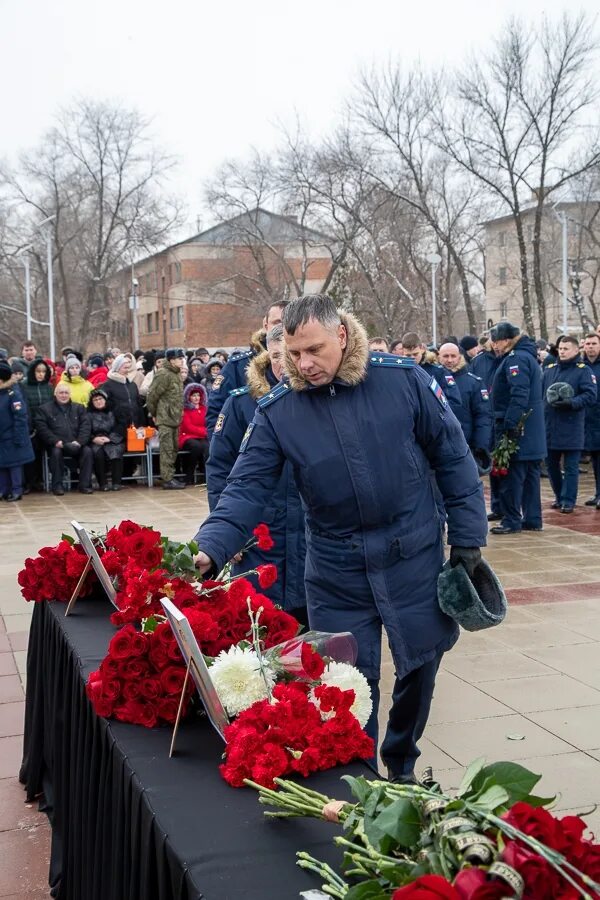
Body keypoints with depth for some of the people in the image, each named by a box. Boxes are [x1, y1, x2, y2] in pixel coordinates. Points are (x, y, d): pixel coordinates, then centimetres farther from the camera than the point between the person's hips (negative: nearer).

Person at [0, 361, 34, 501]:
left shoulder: (13, 394, -16)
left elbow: (21, 418, -18)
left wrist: (18, 438, -20)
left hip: (12, 438, -7)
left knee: (15, 464, 2)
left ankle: (16, 490, 10)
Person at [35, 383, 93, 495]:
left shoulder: (79, 408, 17)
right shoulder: (44, 409, 9)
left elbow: (86, 426, 6)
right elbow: (42, 428, -2)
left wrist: (79, 441, -12)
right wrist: (56, 441, -17)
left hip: (76, 444, 2)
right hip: (56, 445, -2)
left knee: (87, 451, -25)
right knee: (56, 452, -34)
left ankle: (85, 484, -18)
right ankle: (57, 485, -22)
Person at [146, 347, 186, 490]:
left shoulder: (176, 374, 13)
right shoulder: (164, 374, -15)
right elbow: (152, 395, -14)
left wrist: (179, 412, 14)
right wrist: (153, 414, -6)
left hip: (174, 418, 9)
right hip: (165, 418, -9)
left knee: (174, 448, 13)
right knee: (167, 449, -7)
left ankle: (170, 477, 20)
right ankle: (167, 479, -5)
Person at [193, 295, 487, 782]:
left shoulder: (403, 379, -11)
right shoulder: (276, 411, -9)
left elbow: (453, 457, -4)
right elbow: (247, 488, -12)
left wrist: (468, 537, -3)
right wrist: (209, 549, -27)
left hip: (415, 559, 1)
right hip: (336, 572, 0)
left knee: (420, 667, 15)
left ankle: (401, 768, 40)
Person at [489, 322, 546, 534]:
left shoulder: (516, 358, -14)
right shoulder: (528, 356, 18)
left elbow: (519, 395, -24)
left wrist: (510, 425, -24)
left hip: (518, 430, -10)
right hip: (533, 433, 10)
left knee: (512, 475, -4)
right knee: (530, 474, 12)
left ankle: (511, 521, 1)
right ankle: (532, 519, 18)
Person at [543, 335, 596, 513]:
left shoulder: (583, 371, -4)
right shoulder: (549, 370, 12)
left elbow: (591, 396, -12)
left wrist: (571, 403, -24)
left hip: (571, 428, -5)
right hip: (549, 427, 5)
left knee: (571, 467, 0)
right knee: (552, 465, 12)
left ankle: (568, 500, 7)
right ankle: (560, 497, 27)